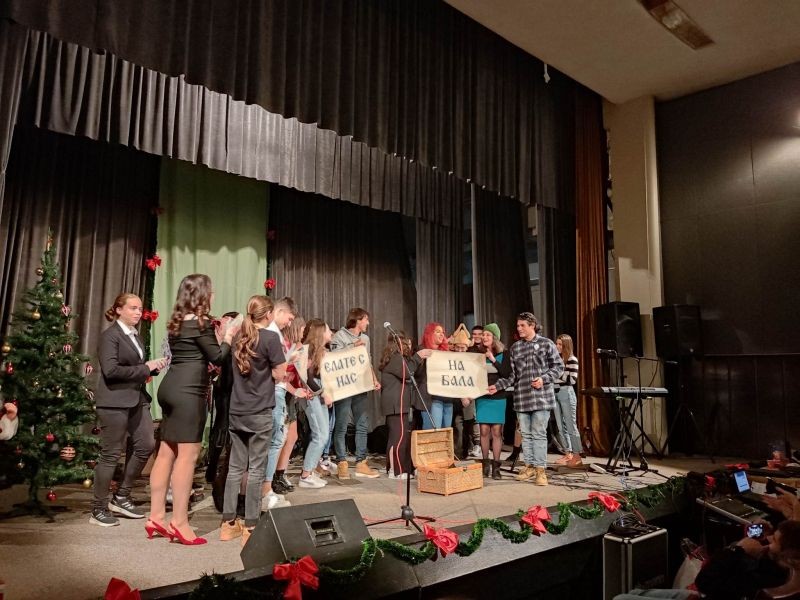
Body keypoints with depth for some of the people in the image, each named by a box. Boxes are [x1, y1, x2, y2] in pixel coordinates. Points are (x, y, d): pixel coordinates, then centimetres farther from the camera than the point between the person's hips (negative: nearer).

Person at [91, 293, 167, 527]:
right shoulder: (110, 335, -9)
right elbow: (110, 370, -22)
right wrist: (145, 368, -18)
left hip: (137, 399, 8)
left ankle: (121, 497, 22)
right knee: (111, 454, 0)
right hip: (114, 402, -8)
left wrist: (154, 367, 2)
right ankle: (98, 510, 14)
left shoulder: (136, 336, 15)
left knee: (146, 445, 7)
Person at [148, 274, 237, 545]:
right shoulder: (201, 322, -11)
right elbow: (217, 357, -6)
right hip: (187, 391, -9)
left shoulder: (178, 322, 16)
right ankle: (179, 522, 0)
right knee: (187, 455, -4)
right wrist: (228, 337, 9)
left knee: (167, 452, 12)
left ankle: (156, 517, 19)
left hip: (171, 388, 10)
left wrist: (217, 337, 17)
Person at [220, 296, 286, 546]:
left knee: (235, 467, 12)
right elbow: (279, 374, -9)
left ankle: (228, 523, 19)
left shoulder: (239, 338, 9)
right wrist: (283, 360, 9)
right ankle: (250, 526, 6)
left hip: (236, 411, 6)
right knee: (256, 469, 1)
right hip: (260, 412, -6)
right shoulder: (271, 337, -11)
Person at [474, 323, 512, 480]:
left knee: (496, 432, 0)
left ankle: (496, 465, 7)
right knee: (484, 431, 2)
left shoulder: (503, 354, 0)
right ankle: (485, 464, 14)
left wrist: (493, 360, -16)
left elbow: (507, 373, -11)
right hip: (482, 396, 2)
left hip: (498, 397, -2)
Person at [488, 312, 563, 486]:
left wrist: (544, 379, -12)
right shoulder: (515, 347, 11)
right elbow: (512, 374, 11)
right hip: (521, 398, 4)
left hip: (541, 397, -4)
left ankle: (540, 468, 6)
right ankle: (529, 466, 20)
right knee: (525, 434, 9)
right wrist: (497, 386, 1)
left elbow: (558, 366, 2)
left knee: (539, 434, -2)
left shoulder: (546, 344, 1)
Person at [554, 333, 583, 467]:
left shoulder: (572, 359, -7)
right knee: (561, 426, 10)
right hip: (555, 393, 7)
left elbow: (573, 380, -14)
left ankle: (577, 457, 2)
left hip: (567, 393, -7)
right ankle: (568, 454, 18)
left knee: (571, 425, -4)